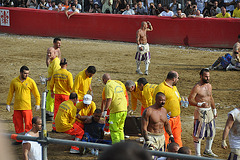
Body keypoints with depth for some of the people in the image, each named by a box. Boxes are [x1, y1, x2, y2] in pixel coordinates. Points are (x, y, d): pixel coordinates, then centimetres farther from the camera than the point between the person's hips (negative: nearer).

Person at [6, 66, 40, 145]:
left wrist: (37, 104, 4)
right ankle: (19, 140, 17)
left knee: (28, 124, -5)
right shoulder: (14, 81, 4)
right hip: (17, 107, 2)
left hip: (27, 107, -2)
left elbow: (37, 94, 6)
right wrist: (8, 104, 11)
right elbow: (10, 94, 13)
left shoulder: (31, 81, -1)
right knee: (18, 124, 7)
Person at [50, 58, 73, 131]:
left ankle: (54, 127, 7)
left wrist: (52, 92, 22)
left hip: (57, 95, 3)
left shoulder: (55, 73, -1)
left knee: (56, 111, 7)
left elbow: (51, 84, 6)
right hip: (66, 95, -3)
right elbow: (71, 86, -15)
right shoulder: (68, 74, -13)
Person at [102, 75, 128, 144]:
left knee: (113, 129, -1)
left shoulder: (108, 86, -8)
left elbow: (109, 99, -18)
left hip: (116, 110, -8)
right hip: (124, 109, 8)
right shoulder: (118, 84, 19)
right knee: (120, 128, 18)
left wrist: (105, 110, -17)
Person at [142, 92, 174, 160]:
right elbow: (144, 127, -15)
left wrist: (171, 135, 12)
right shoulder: (148, 111, -13)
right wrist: (147, 141, -23)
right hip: (151, 138, -7)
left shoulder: (164, 110, 9)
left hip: (162, 138, 7)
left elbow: (166, 124, 23)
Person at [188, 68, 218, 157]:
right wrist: (200, 104, -29)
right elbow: (190, 100, -16)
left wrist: (214, 110, 23)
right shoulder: (197, 87, -14)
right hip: (200, 112, -8)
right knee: (198, 134, -4)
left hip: (209, 111, 8)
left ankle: (208, 151, 31)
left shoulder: (209, 85, 9)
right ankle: (197, 154, 3)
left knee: (211, 132, 16)